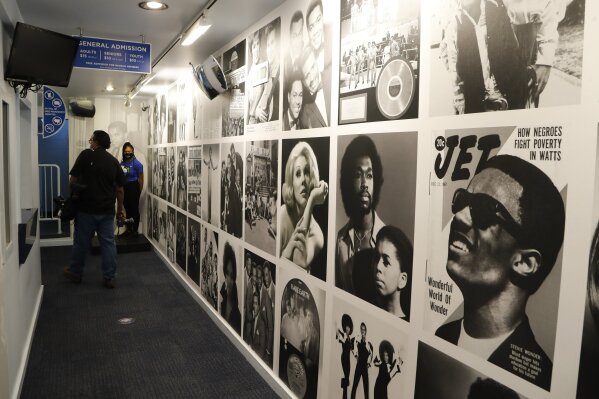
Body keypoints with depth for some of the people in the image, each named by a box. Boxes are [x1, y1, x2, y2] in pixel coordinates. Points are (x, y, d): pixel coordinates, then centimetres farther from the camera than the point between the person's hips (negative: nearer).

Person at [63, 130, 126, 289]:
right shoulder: (114, 161, 3)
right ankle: (109, 278, 10)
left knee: (81, 242, 12)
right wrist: (120, 208, 14)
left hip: (86, 208, -2)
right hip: (107, 210, 3)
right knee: (108, 243, 7)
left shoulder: (86, 155, -7)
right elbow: (120, 188, 4)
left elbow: (73, 179, -8)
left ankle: (75, 273, 28)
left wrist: (73, 190, 13)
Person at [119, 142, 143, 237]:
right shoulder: (122, 163, 5)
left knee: (134, 209, -1)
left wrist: (139, 191, -1)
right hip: (124, 187, 6)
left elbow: (141, 178, -6)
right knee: (127, 209, 13)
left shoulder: (136, 164, -11)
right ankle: (129, 229, 24)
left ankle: (135, 231, 8)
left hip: (133, 187, -6)